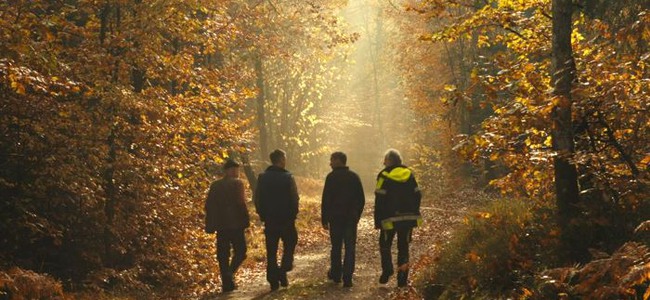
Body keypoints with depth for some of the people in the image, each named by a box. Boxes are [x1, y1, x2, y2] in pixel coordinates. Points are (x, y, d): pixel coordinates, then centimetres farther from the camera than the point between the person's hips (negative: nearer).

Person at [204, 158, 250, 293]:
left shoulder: (215, 185, 10)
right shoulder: (237, 183, -6)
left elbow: (209, 205, 9)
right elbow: (241, 203, -14)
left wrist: (210, 224, 13)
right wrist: (245, 220, -6)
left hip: (220, 225, 5)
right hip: (235, 224, -5)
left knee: (223, 255, 7)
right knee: (240, 251, 6)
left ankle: (226, 283, 4)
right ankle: (229, 273, -15)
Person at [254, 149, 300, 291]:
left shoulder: (262, 177, 1)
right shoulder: (288, 177, -10)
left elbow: (257, 199, 4)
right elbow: (295, 199, -10)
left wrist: (262, 215, 13)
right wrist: (293, 214, 4)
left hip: (269, 220, 3)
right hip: (286, 219, -3)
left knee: (271, 250, 8)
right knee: (289, 244, 14)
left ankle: (273, 280, 8)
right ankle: (283, 271, -4)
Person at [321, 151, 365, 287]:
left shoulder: (331, 177, -7)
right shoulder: (354, 177, 6)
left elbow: (326, 200, -10)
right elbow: (361, 199, 9)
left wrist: (324, 219, -6)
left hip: (335, 218, -2)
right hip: (351, 218, 2)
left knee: (336, 247, 12)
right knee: (350, 248, 1)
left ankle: (335, 275, 20)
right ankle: (347, 278, -4)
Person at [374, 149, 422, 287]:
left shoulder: (384, 176, -7)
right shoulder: (409, 174, 6)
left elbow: (380, 200, -8)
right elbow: (417, 195, 8)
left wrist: (377, 220, -4)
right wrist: (413, 214, 15)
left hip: (390, 218, -3)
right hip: (408, 217, 4)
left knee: (385, 244, 12)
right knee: (403, 246, 8)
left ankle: (387, 269, -8)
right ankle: (402, 278, 4)